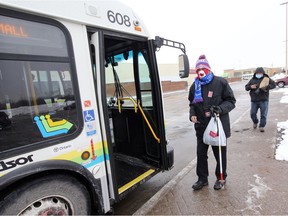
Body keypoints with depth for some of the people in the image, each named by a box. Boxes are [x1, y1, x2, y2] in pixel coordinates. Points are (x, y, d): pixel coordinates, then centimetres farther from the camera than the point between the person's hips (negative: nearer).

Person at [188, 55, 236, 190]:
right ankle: (202, 179, 31)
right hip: (201, 126, 4)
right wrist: (192, 114, -3)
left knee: (220, 153, 13)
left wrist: (220, 109, -22)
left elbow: (231, 101, -4)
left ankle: (221, 178, 36)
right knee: (201, 153, 12)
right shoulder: (195, 86, 3)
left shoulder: (220, 82, -8)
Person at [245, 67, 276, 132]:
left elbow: (274, 84, -1)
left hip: (263, 100, -2)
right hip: (254, 100, 2)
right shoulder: (252, 80, 11)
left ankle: (262, 126, 9)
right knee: (252, 113, 3)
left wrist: (267, 87, -19)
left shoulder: (267, 79, 5)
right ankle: (255, 122, 31)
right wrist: (251, 87, -10)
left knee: (263, 114, -2)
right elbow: (246, 87, 12)